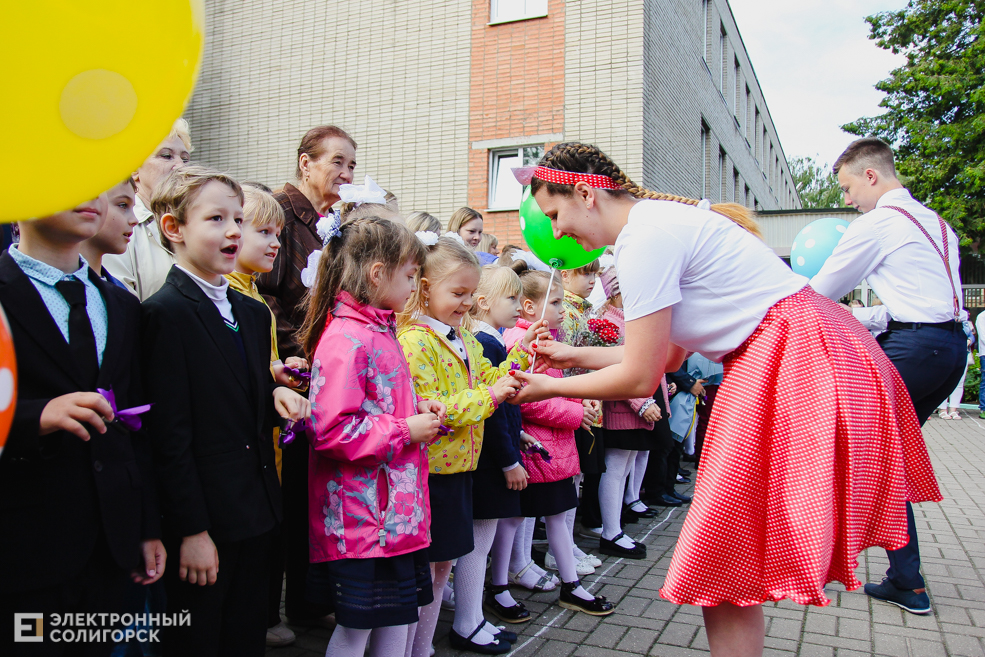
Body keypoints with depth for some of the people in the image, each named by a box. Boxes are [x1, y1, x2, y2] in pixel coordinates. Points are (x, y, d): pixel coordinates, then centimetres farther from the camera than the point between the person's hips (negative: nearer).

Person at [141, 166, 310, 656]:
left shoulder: (253, 313, 11)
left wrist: (276, 395, -1)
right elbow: (170, 434, -16)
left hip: (255, 515, 7)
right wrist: (191, 530, -15)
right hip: (202, 523, -7)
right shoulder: (165, 313, -13)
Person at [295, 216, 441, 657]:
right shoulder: (346, 339, -19)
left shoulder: (379, 330, 13)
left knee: (403, 614, 18)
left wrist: (416, 408, 8)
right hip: (363, 514, -10)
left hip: (397, 510, 10)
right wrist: (407, 430, -18)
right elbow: (331, 429, -26)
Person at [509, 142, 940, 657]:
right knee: (735, 550, 13)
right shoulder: (659, 220, 14)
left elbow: (640, 378, -14)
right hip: (770, 361, 10)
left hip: (796, 363, -10)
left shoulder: (645, 238, -17)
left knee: (720, 560, -3)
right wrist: (573, 355, 18)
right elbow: (667, 355, 15)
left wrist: (551, 388, 0)